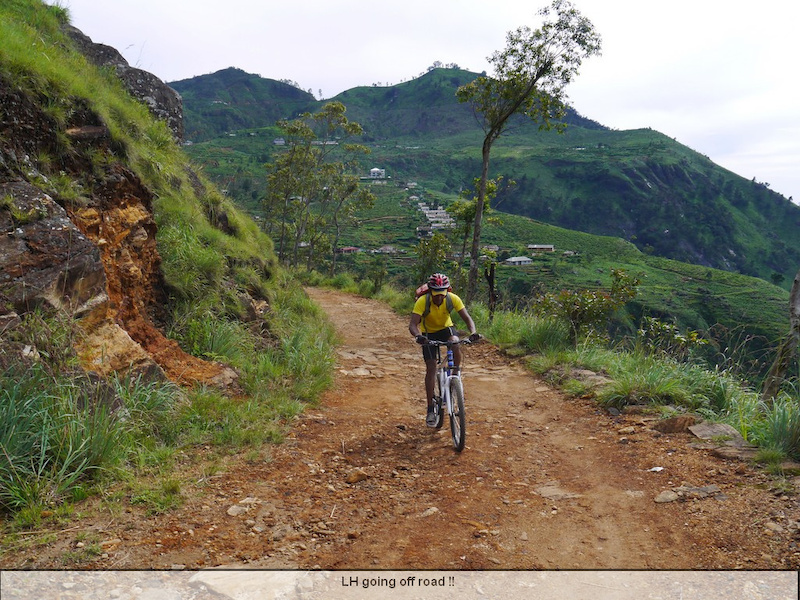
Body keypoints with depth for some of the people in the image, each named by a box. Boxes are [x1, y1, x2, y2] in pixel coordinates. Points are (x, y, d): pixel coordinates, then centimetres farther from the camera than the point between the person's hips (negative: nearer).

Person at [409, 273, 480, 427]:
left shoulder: (453, 299, -25)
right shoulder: (422, 301, -31)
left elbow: (467, 318, -27)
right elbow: (412, 325, -37)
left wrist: (473, 332, -47)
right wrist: (418, 336, -59)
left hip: (446, 328, 1)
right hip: (429, 333, -1)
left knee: (455, 344, -34)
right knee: (431, 368, -8)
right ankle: (430, 410, 2)